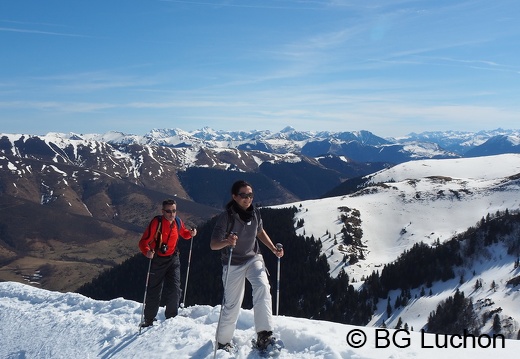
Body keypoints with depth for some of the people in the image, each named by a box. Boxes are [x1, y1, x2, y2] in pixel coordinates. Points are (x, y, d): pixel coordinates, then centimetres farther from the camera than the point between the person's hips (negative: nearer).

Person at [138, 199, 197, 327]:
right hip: (157, 260, -3)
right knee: (154, 292, 6)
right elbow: (143, 242, -21)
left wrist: (191, 233, -4)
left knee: (174, 290, -2)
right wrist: (147, 252, -41)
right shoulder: (156, 222, -19)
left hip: (173, 259, 3)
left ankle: (171, 318, 18)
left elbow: (183, 233, 18)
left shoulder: (177, 222, -3)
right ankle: (148, 320, 26)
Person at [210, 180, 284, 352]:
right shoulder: (226, 217, -20)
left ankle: (264, 335, -20)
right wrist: (227, 242, -44)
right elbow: (213, 244, -23)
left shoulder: (255, 213, -6)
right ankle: (223, 342, 26)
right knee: (232, 305, 2)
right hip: (233, 264, -3)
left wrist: (274, 249, 4)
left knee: (262, 286, -25)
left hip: (253, 258, 3)